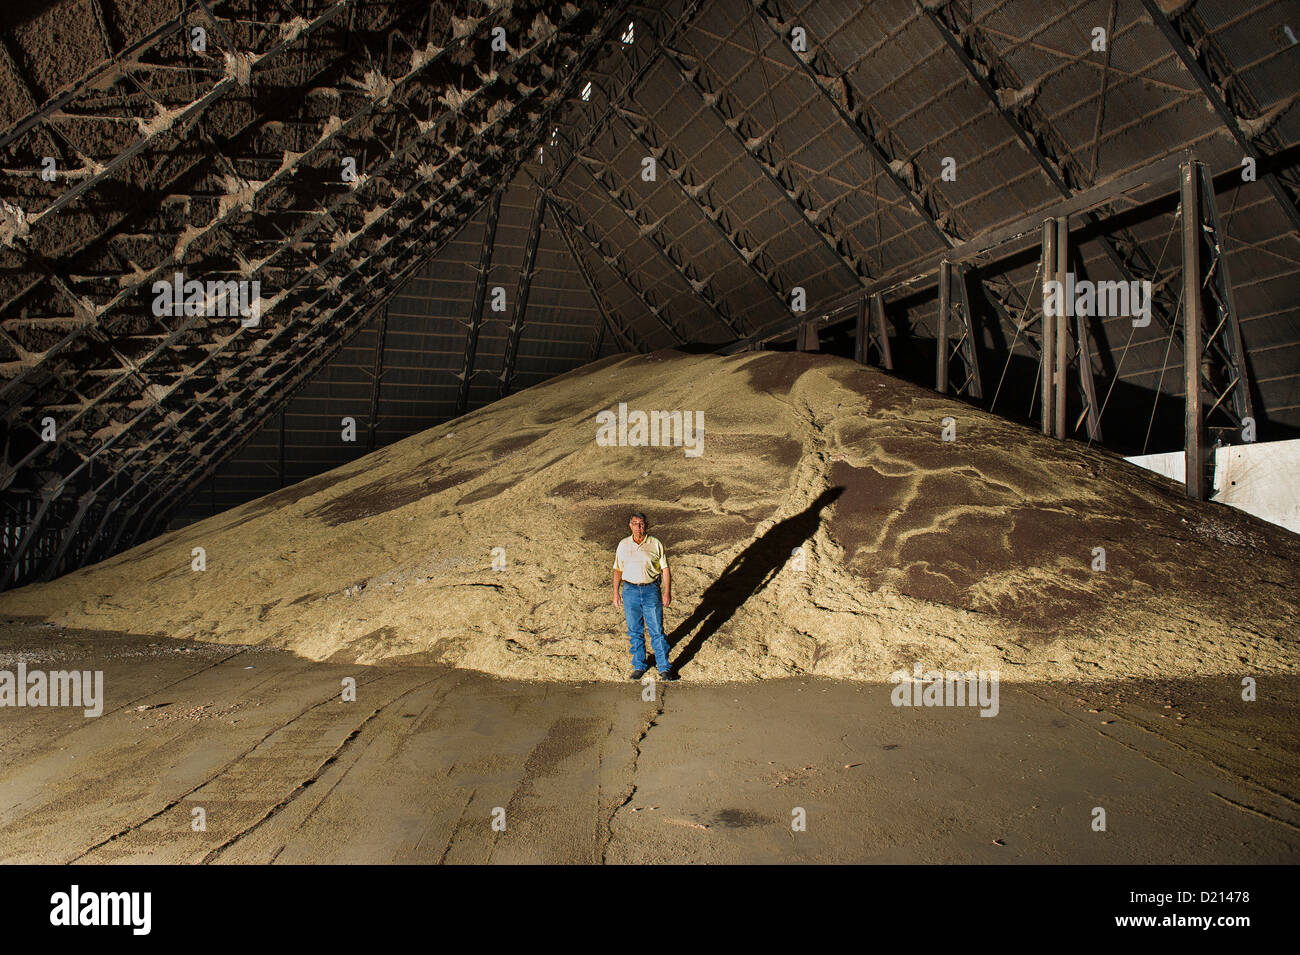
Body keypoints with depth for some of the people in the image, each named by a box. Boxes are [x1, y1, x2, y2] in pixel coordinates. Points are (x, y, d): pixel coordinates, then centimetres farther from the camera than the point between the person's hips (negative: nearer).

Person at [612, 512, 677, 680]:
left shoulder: (655, 544, -1)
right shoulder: (623, 545, 5)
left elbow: (665, 569, 2)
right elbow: (617, 570, 10)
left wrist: (667, 592, -4)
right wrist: (616, 593, 6)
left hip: (651, 590, -2)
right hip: (630, 590, 2)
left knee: (657, 631, -1)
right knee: (634, 631, 9)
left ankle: (664, 668, 7)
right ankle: (639, 666, 22)